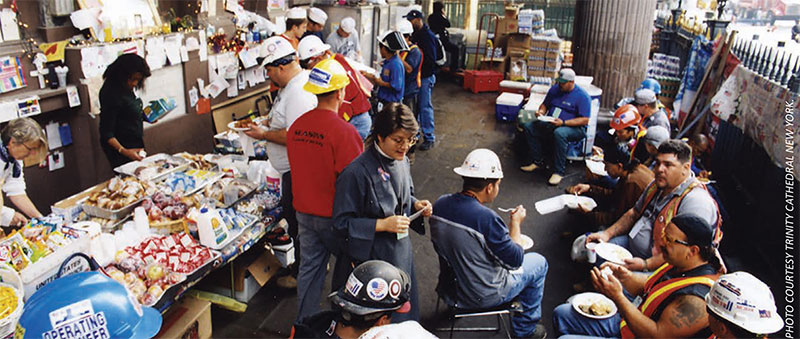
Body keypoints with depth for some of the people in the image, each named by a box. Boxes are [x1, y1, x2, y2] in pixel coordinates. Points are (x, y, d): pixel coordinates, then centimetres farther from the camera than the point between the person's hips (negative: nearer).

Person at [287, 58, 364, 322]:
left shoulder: (296, 125, -2)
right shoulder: (344, 131, -23)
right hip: (334, 216, -5)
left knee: (310, 268, 16)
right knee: (346, 265, 19)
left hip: (304, 213, 6)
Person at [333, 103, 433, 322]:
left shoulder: (401, 161, -1)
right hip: (374, 256, -7)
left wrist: (416, 205, -4)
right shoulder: (357, 172, -24)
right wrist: (383, 224, -25)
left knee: (407, 311, 22)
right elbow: (342, 222, -19)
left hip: (402, 250, 7)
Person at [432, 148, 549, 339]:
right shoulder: (486, 218, -32)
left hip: (450, 284, 7)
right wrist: (516, 222, -5)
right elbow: (516, 260, -20)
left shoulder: (440, 204, -11)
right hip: (483, 296, -6)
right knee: (539, 262, 16)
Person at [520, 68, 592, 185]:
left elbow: (585, 120, -16)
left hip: (574, 127, -7)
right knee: (529, 126, -13)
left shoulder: (582, 96, -11)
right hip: (550, 123, 7)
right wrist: (541, 111, -4)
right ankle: (537, 161, -3)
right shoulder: (555, 89, 8)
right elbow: (545, 104, 22)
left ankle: (559, 171, -30)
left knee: (559, 133, -41)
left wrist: (563, 122, -26)